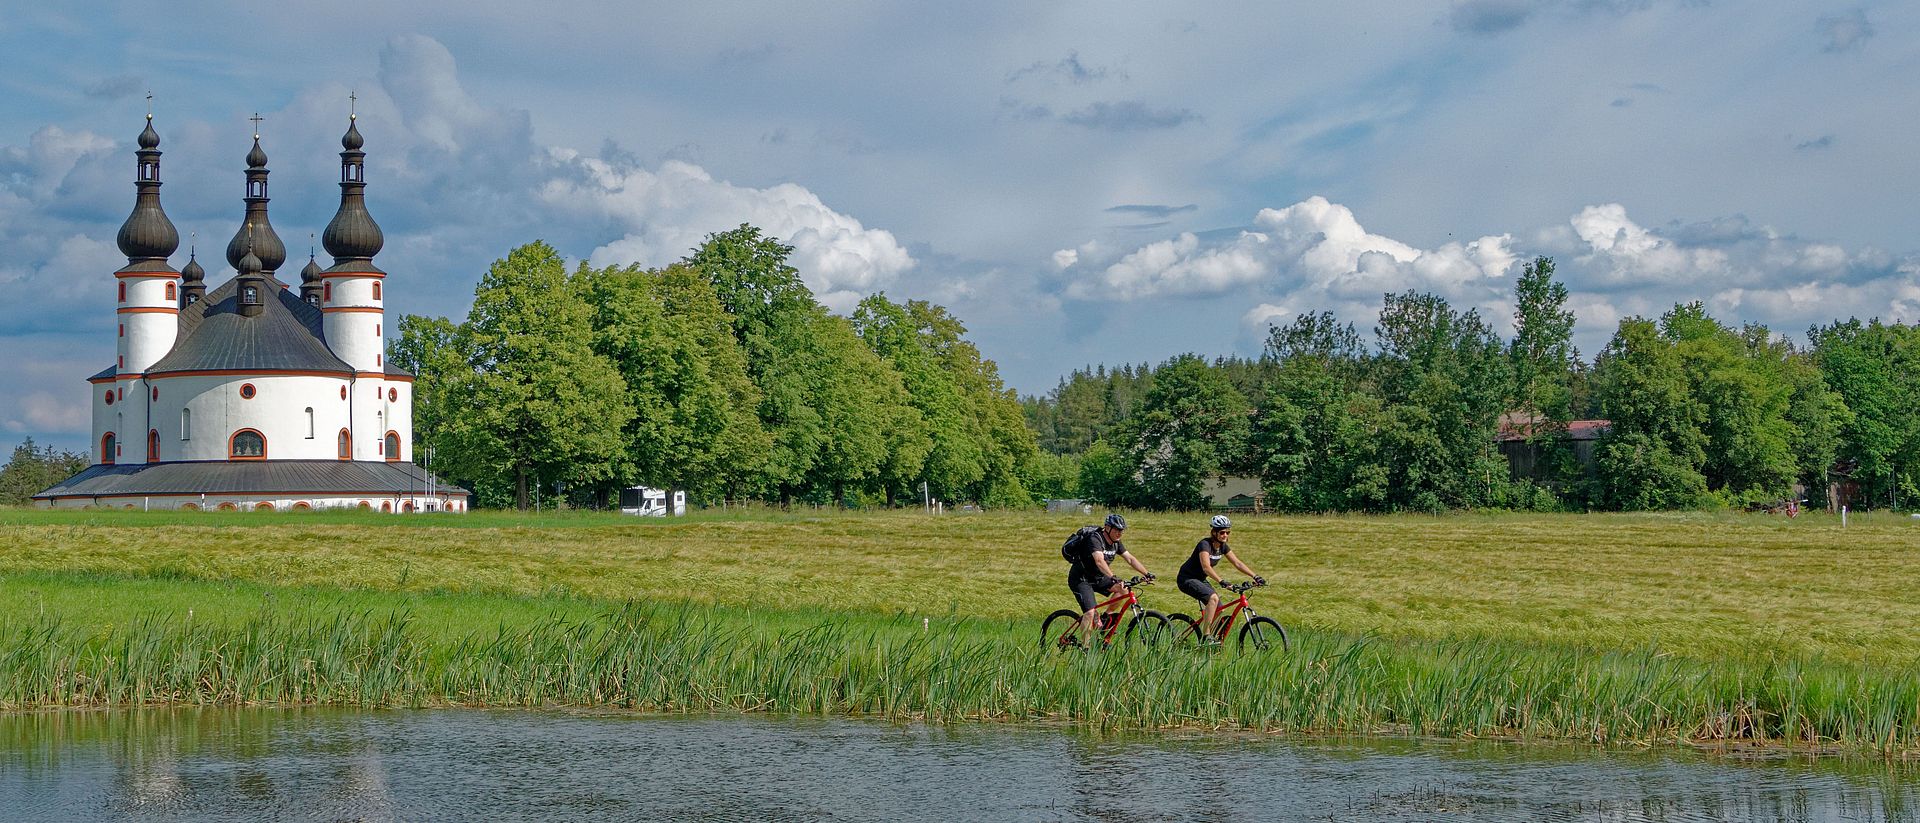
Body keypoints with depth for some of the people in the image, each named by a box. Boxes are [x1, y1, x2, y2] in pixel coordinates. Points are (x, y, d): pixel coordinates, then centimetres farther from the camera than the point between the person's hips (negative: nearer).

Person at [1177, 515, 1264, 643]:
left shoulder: (1223, 546, 0)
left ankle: (1207, 639, 10)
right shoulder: (1205, 544, -25)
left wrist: (1255, 577, -10)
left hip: (1200, 580, 9)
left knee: (1219, 609, -3)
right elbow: (1206, 567, -39)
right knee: (1213, 597, -30)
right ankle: (1206, 636, -29)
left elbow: (1237, 563, 1)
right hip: (1187, 579, -9)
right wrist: (1222, 582, -51)